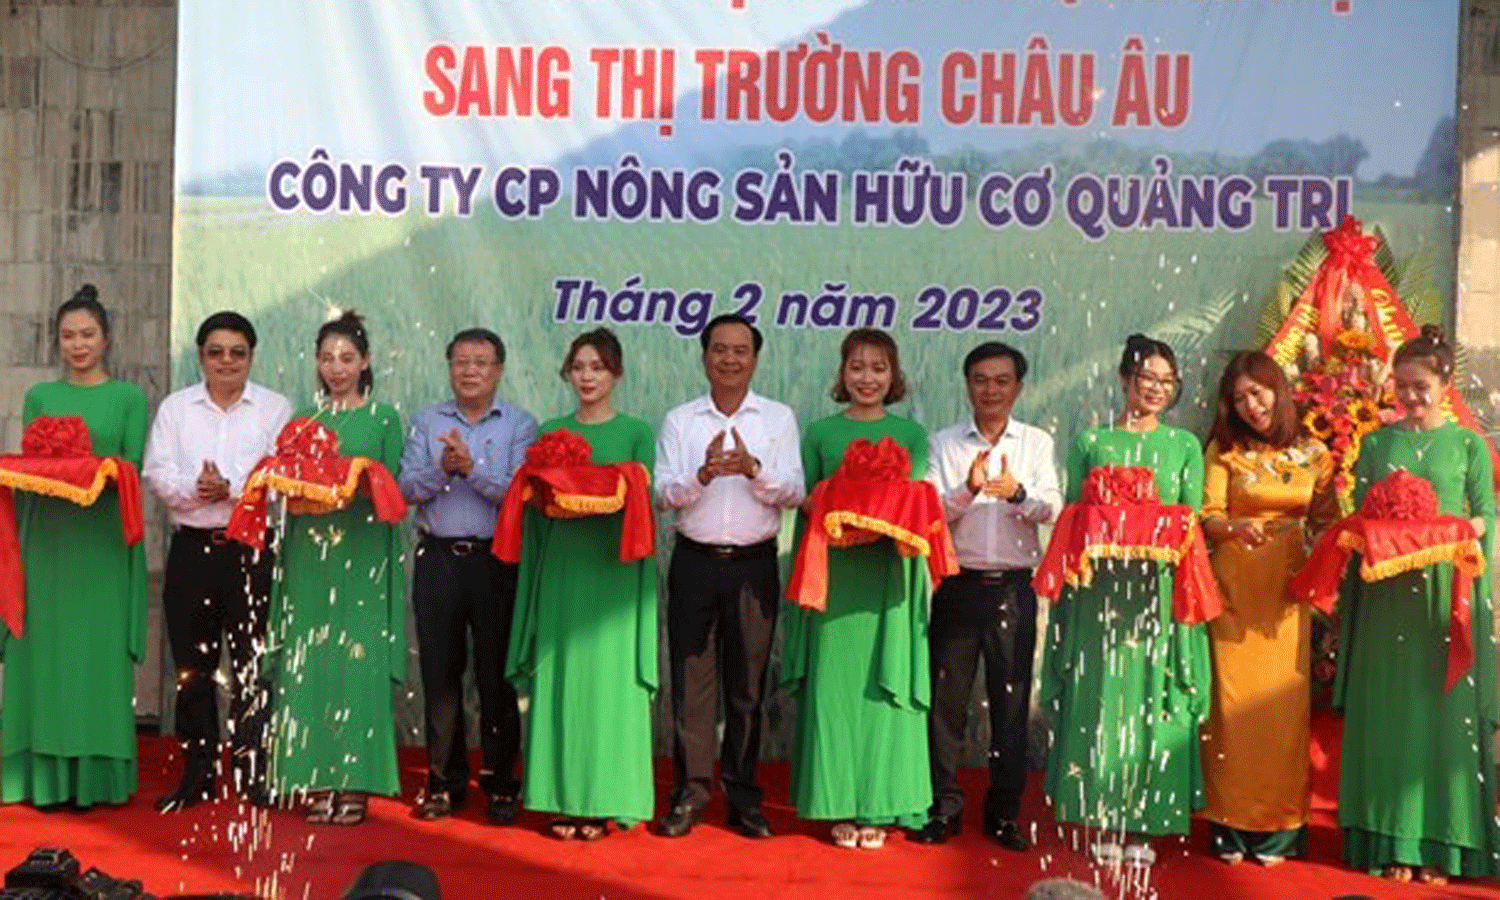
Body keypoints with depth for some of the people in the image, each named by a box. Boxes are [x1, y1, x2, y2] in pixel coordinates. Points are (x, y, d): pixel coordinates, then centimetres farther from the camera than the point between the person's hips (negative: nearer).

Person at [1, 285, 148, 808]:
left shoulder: (129, 397, 5)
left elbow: (135, 467, -2)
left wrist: (97, 466, -20)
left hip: (103, 537, -2)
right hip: (47, 534, 2)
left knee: (98, 650, -1)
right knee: (46, 647, 2)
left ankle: (93, 776, 6)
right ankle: (48, 775, 9)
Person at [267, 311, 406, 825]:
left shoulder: (383, 418, 5)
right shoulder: (304, 419, 14)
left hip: (363, 552, -3)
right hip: (309, 548, 3)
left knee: (358, 662, -5)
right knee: (308, 662, 0)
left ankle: (354, 783, 1)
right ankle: (317, 780, 8)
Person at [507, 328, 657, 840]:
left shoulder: (637, 433, 4)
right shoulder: (550, 432, 13)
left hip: (614, 568, -3)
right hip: (561, 564, 3)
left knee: (609, 679, -2)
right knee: (559, 679, 3)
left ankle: (603, 801, 6)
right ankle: (564, 798, 11)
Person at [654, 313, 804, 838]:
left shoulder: (779, 419, 6)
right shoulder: (679, 420, 7)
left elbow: (793, 490, -3)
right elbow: (665, 493, -2)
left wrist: (753, 468, -22)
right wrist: (704, 473, -22)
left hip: (754, 564, 0)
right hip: (695, 562, 0)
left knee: (748, 684, 6)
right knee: (691, 680, 0)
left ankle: (743, 798, 16)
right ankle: (689, 793, 10)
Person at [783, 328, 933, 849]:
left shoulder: (911, 434, 9)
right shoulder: (819, 432, 10)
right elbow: (804, 500, 10)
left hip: (889, 575, 0)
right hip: (835, 573, 0)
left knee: (884, 687, 0)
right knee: (834, 684, 1)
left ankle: (877, 808, 10)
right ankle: (840, 806, 10)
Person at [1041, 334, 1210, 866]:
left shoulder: (1185, 446, 11)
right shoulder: (1091, 441, 9)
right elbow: (1072, 513, 6)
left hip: (1160, 587, 1)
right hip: (1099, 586, 0)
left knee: (1151, 697, 1)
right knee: (1100, 694, 0)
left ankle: (1142, 825, 9)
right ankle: (1104, 823, 9)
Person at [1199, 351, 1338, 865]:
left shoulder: (1313, 453, 9)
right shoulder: (1224, 451, 4)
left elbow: (1328, 522, 10)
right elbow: (1209, 517, -3)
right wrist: (1236, 526, -24)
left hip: (1288, 592, 1)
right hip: (1236, 590, -1)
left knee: (1284, 702, -2)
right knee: (1235, 701, -3)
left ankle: (1279, 829, 7)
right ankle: (1231, 827, 6)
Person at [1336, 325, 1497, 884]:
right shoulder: (1376, 443, 10)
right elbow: (1357, 515, 9)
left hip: (1447, 589, -1)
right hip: (1386, 590, 2)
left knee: (1445, 707, 0)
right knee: (1388, 711, 2)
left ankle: (1440, 843, 7)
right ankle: (1392, 841, 8)